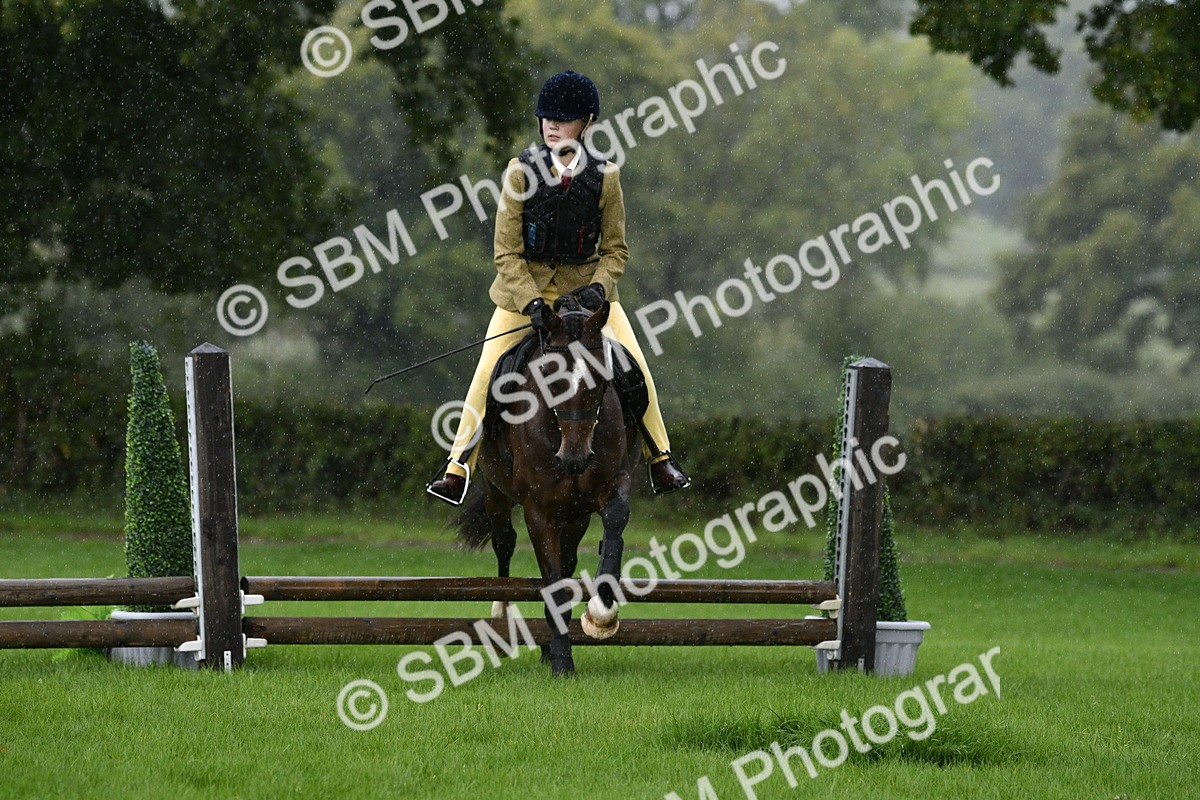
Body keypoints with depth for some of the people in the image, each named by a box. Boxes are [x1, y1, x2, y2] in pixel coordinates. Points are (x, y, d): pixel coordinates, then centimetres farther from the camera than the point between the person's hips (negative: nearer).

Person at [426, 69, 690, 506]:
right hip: (524, 284, -1)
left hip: (585, 283, 1)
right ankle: (457, 471, 0)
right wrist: (532, 302, -22)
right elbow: (507, 253, -10)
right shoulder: (522, 171, -11)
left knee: (634, 365, -9)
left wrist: (598, 287, -18)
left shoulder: (604, 176, -8)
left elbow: (615, 249, 1)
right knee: (488, 374, -10)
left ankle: (660, 461, 8)